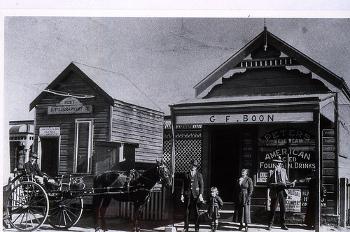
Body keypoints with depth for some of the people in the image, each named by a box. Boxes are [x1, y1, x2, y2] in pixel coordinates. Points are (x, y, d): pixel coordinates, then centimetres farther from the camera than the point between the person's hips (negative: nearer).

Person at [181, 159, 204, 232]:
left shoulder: (199, 175, 8)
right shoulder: (186, 175, 12)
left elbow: (201, 185, 3)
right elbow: (183, 185, 10)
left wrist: (200, 194, -8)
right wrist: (182, 195, 3)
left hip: (196, 194, -1)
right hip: (188, 194, 1)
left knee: (197, 212, -1)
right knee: (187, 211, 1)